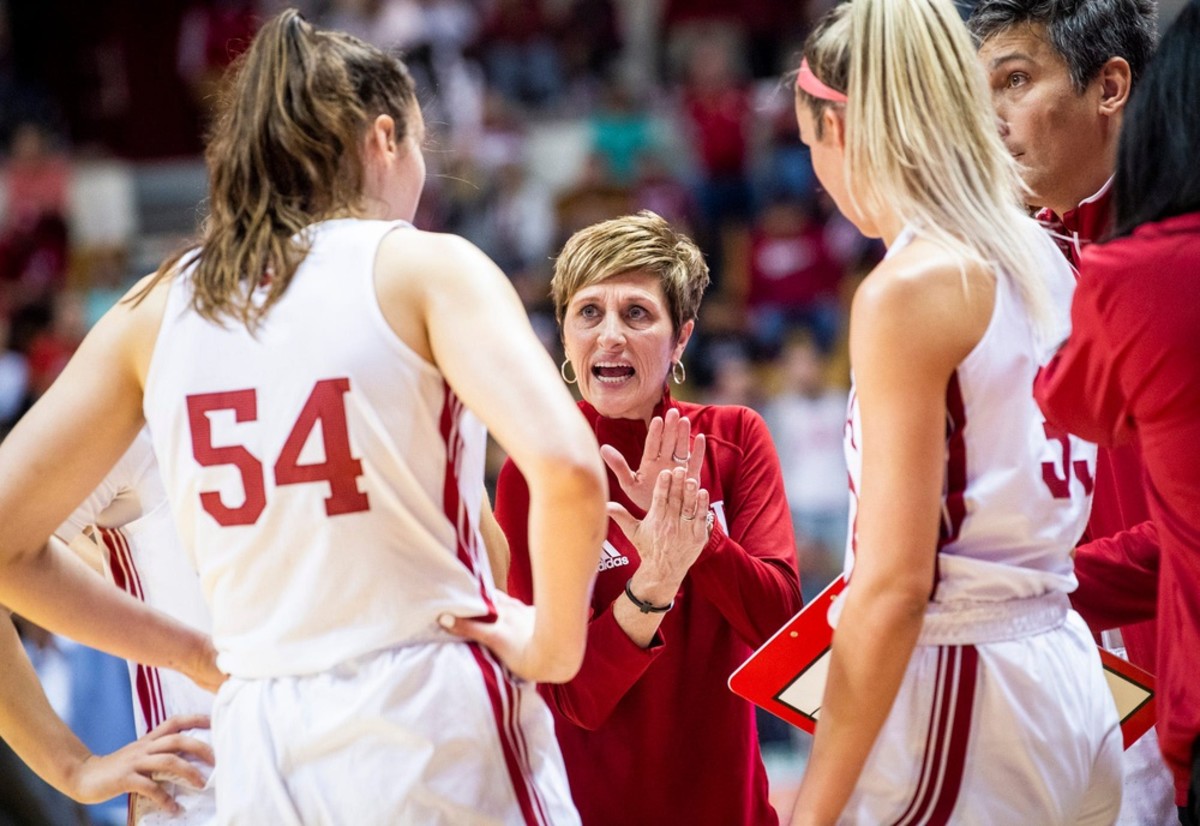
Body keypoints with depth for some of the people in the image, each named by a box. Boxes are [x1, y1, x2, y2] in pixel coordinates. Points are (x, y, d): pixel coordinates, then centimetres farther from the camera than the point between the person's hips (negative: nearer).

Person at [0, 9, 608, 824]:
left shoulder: (156, 308, 8)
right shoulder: (423, 267, -4)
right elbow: (567, 467, -20)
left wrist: (194, 648, 14)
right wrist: (554, 645, -5)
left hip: (257, 753, 5)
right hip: (433, 723, -4)